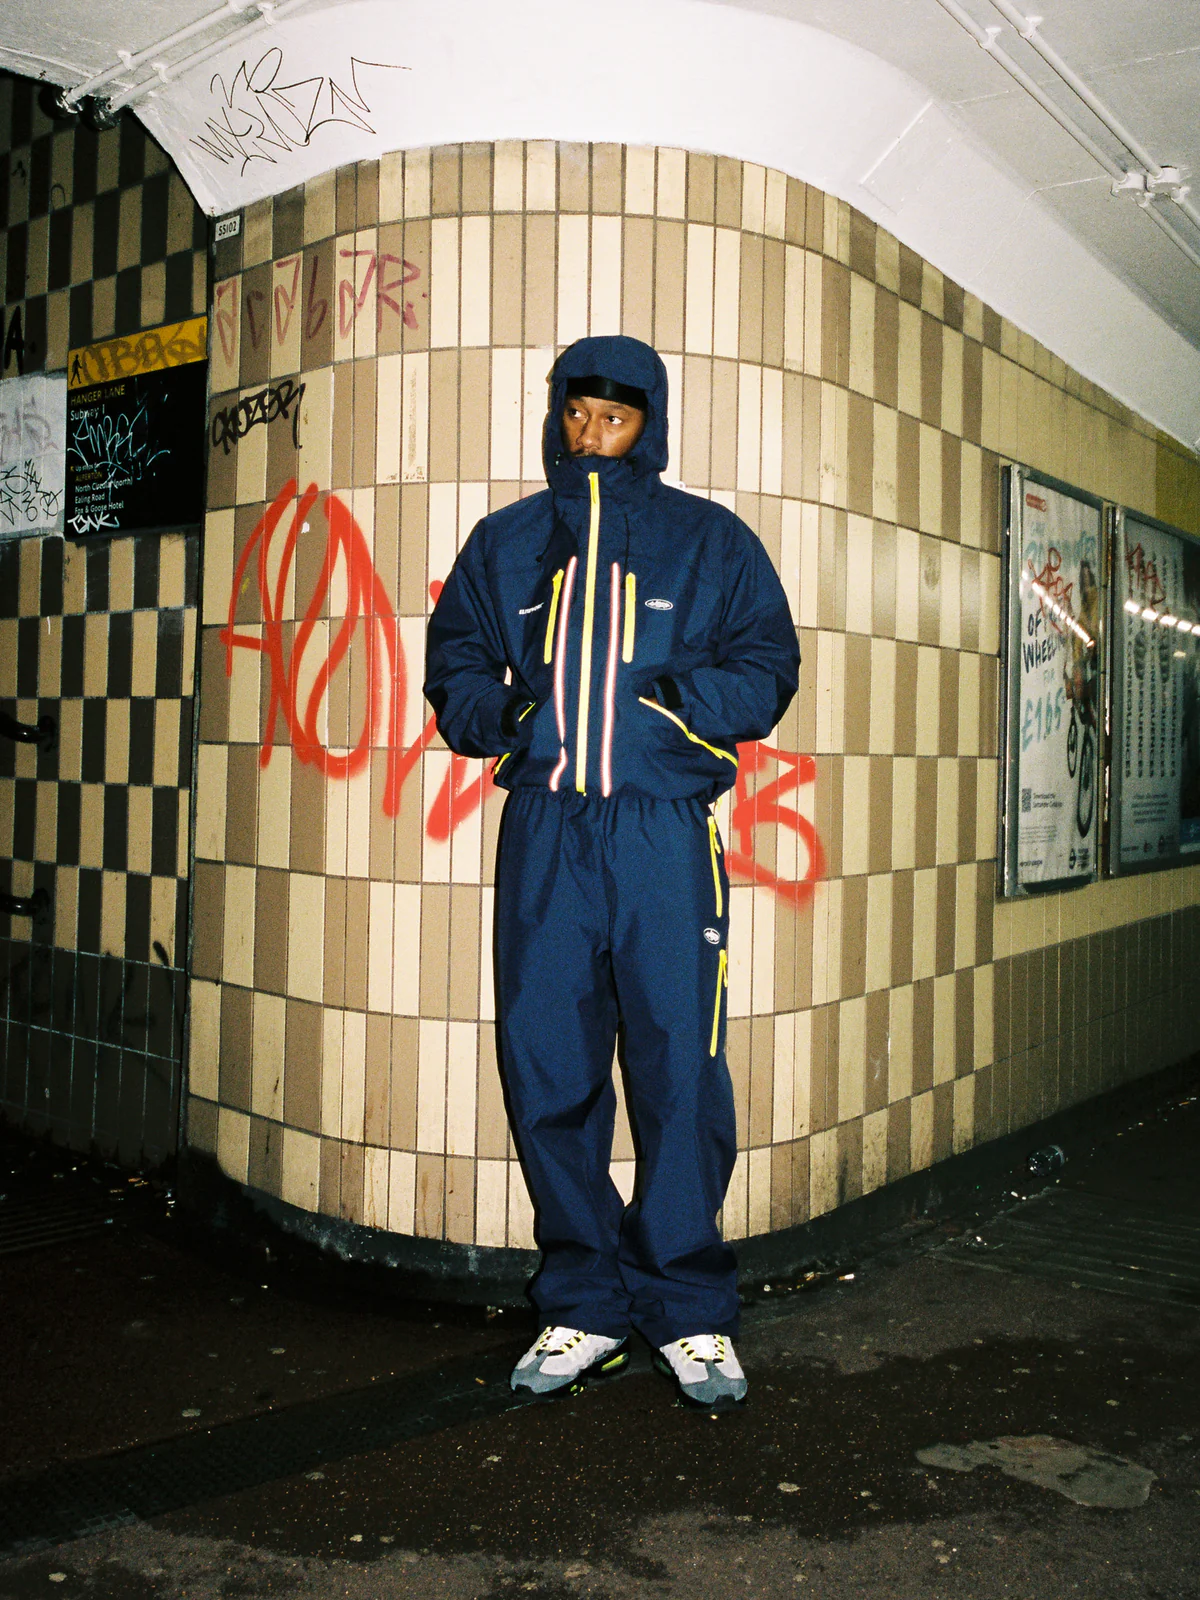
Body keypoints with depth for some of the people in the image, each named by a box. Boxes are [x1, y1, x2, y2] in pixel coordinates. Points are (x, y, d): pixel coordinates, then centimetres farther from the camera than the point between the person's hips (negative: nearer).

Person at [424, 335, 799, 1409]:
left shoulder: (711, 541, 12)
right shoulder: (505, 543, 18)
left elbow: (769, 666, 8)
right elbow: (452, 665, 17)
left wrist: (688, 698, -12)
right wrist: (496, 706, -5)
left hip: (666, 830, -2)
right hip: (543, 829, 2)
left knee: (680, 1071, -4)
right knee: (546, 1069, 2)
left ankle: (690, 1311, 11)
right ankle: (585, 1308, 16)